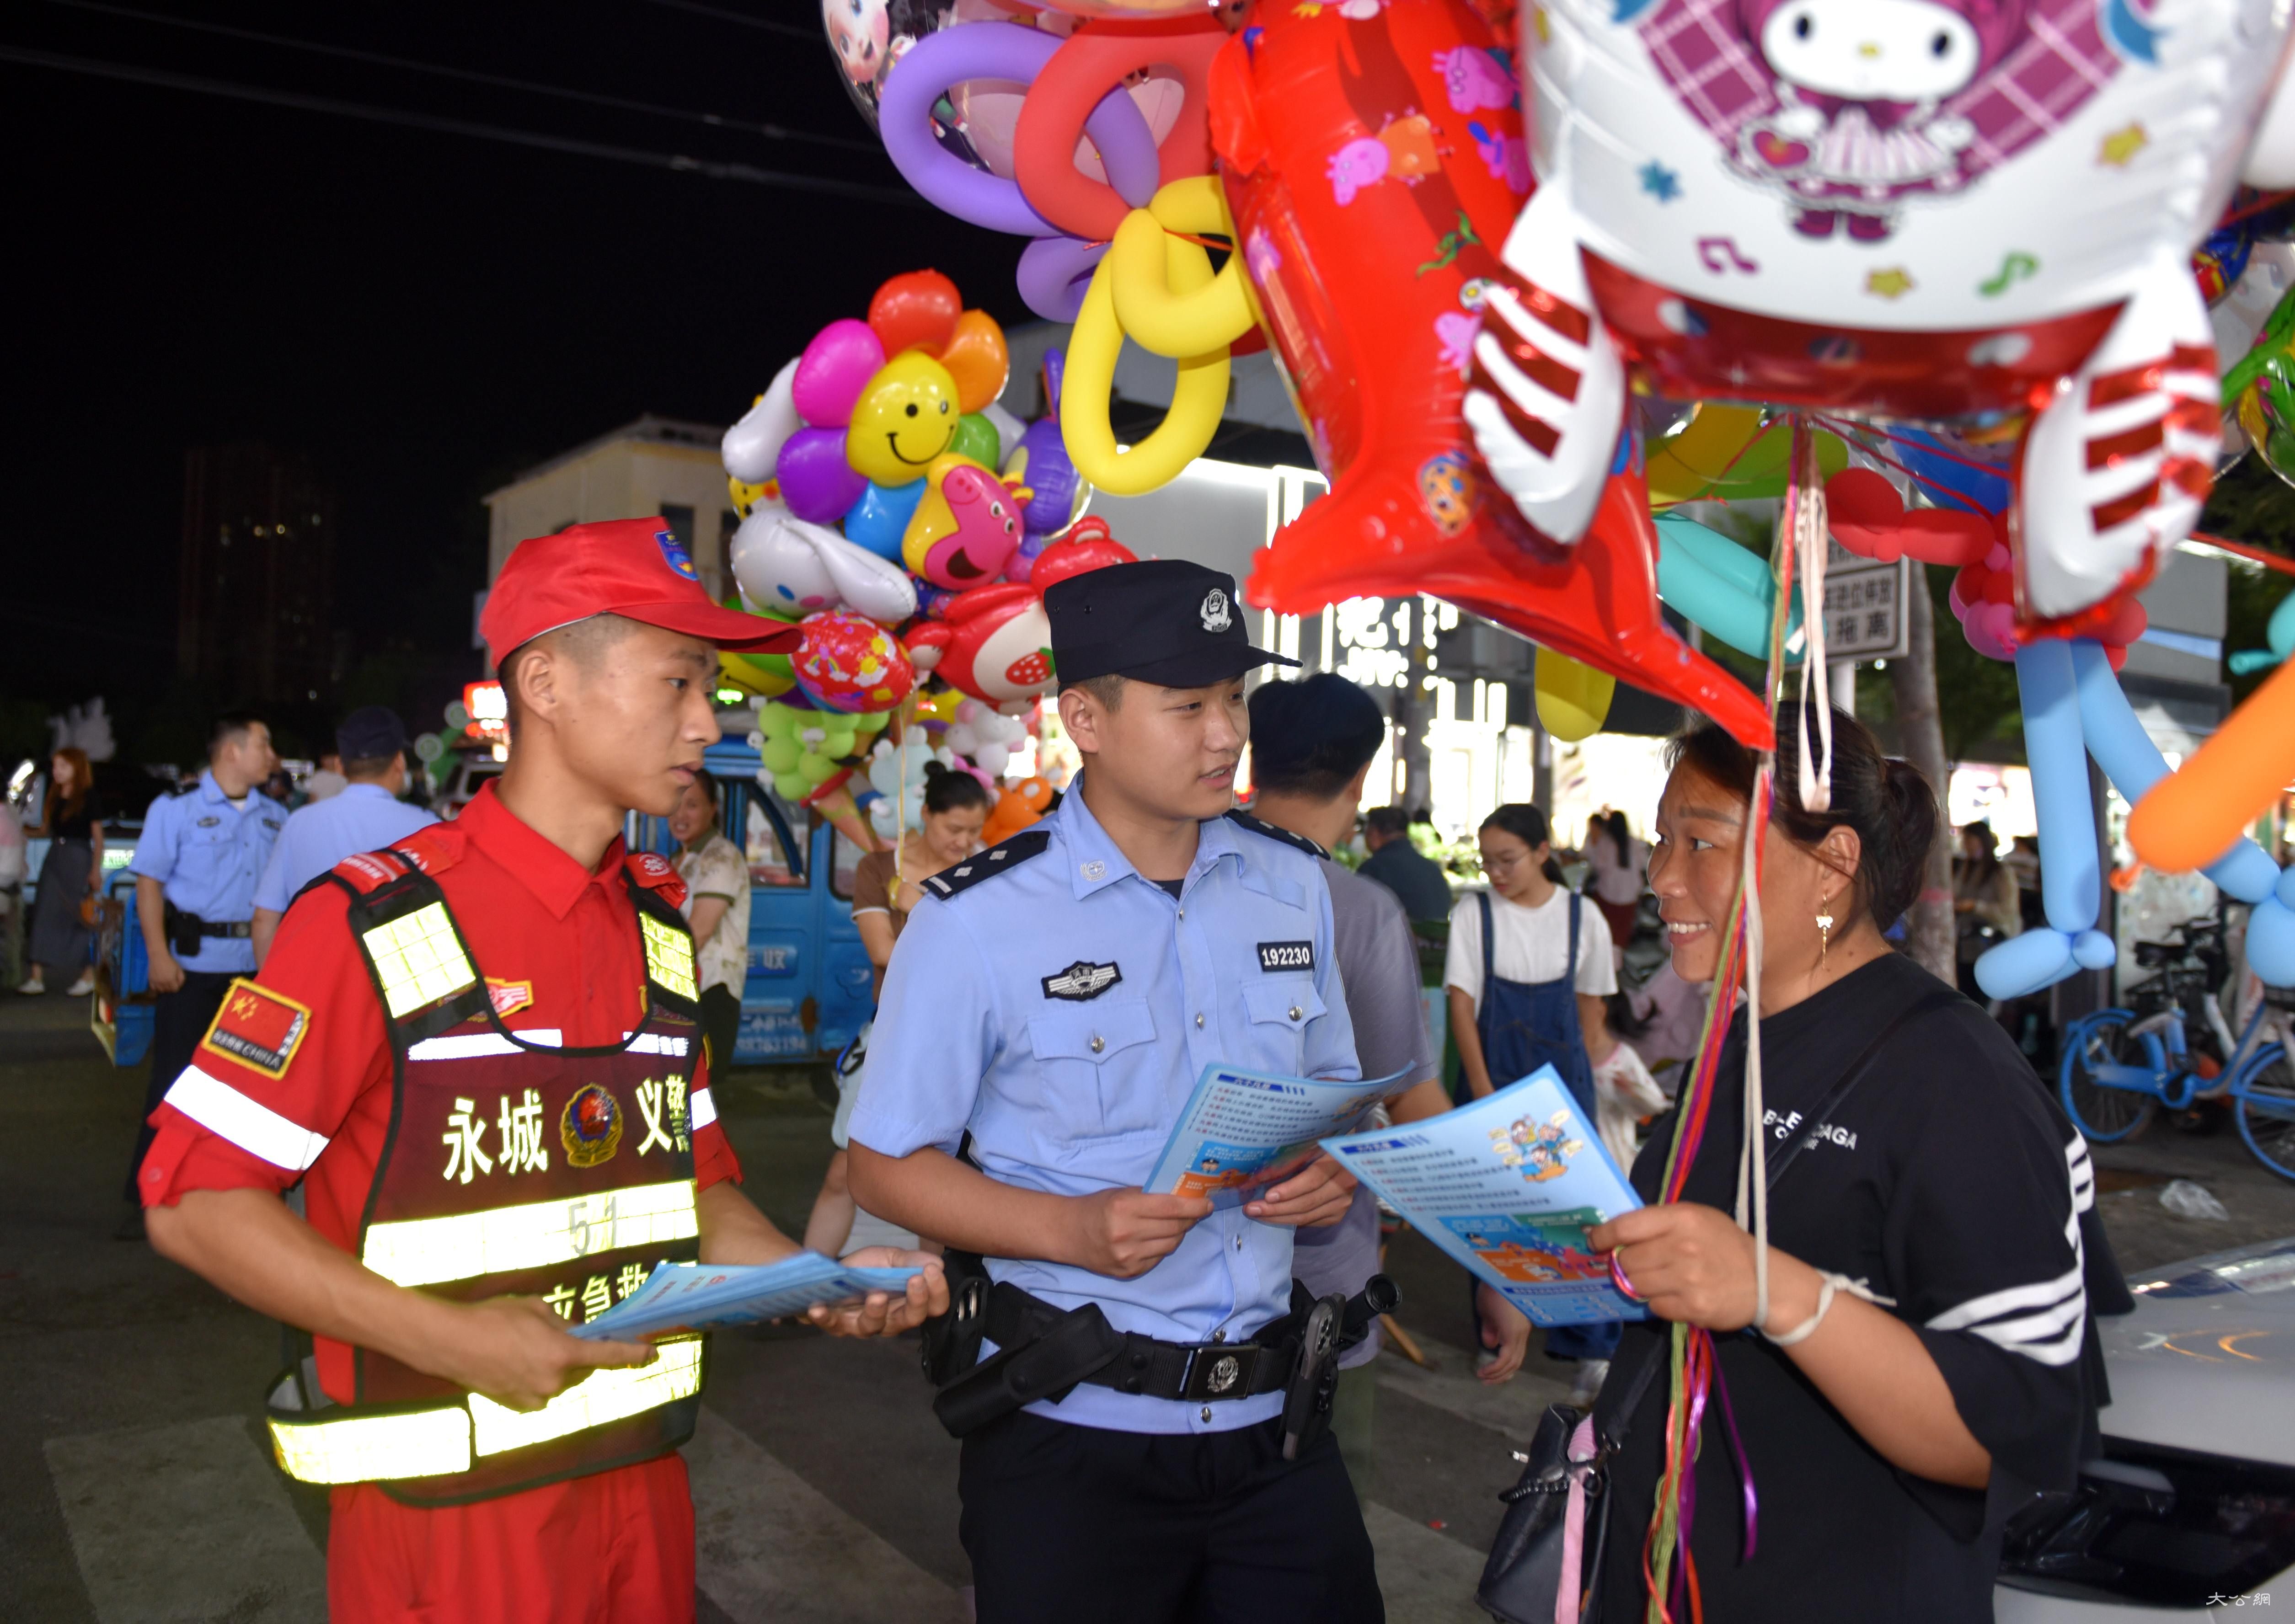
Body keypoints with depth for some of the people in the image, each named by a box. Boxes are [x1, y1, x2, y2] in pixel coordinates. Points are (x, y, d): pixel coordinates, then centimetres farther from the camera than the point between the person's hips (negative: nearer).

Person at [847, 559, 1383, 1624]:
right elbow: (887, 1166, -6)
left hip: (1271, 1417, 4)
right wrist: (1071, 1229, -20)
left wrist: (1337, 1168, -6)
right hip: (1071, 1432, -4)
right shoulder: (979, 920, -11)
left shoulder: (1293, 889, 5)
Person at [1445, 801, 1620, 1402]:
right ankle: (1497, 1334, 19)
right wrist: (1483, 1092, -9)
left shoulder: (1582, 916, 0)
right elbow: (1462, 1007, -3)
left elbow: (1590, 1011, 8)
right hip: (1495, 1076, 0)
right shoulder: (1473, 915, -2)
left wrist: (1586, 1084, 4)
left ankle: (1590, 1349, 4)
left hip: (1562, 1076, 0)